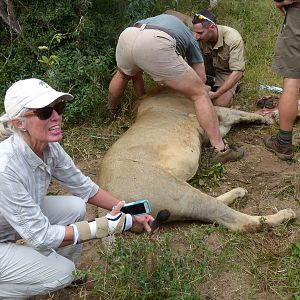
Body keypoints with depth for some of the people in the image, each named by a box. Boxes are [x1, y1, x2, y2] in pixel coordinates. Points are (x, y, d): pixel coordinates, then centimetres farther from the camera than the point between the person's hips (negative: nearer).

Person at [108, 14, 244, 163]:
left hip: (125, 38, 5)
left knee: (123, 74, 41)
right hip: (155, 46, -5)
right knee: (199, 94, 8)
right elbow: (201, 78, 27)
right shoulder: (191, 40, 34)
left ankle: (109, 112, 60)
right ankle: (220, 149, 2)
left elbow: (134, 69, 46)